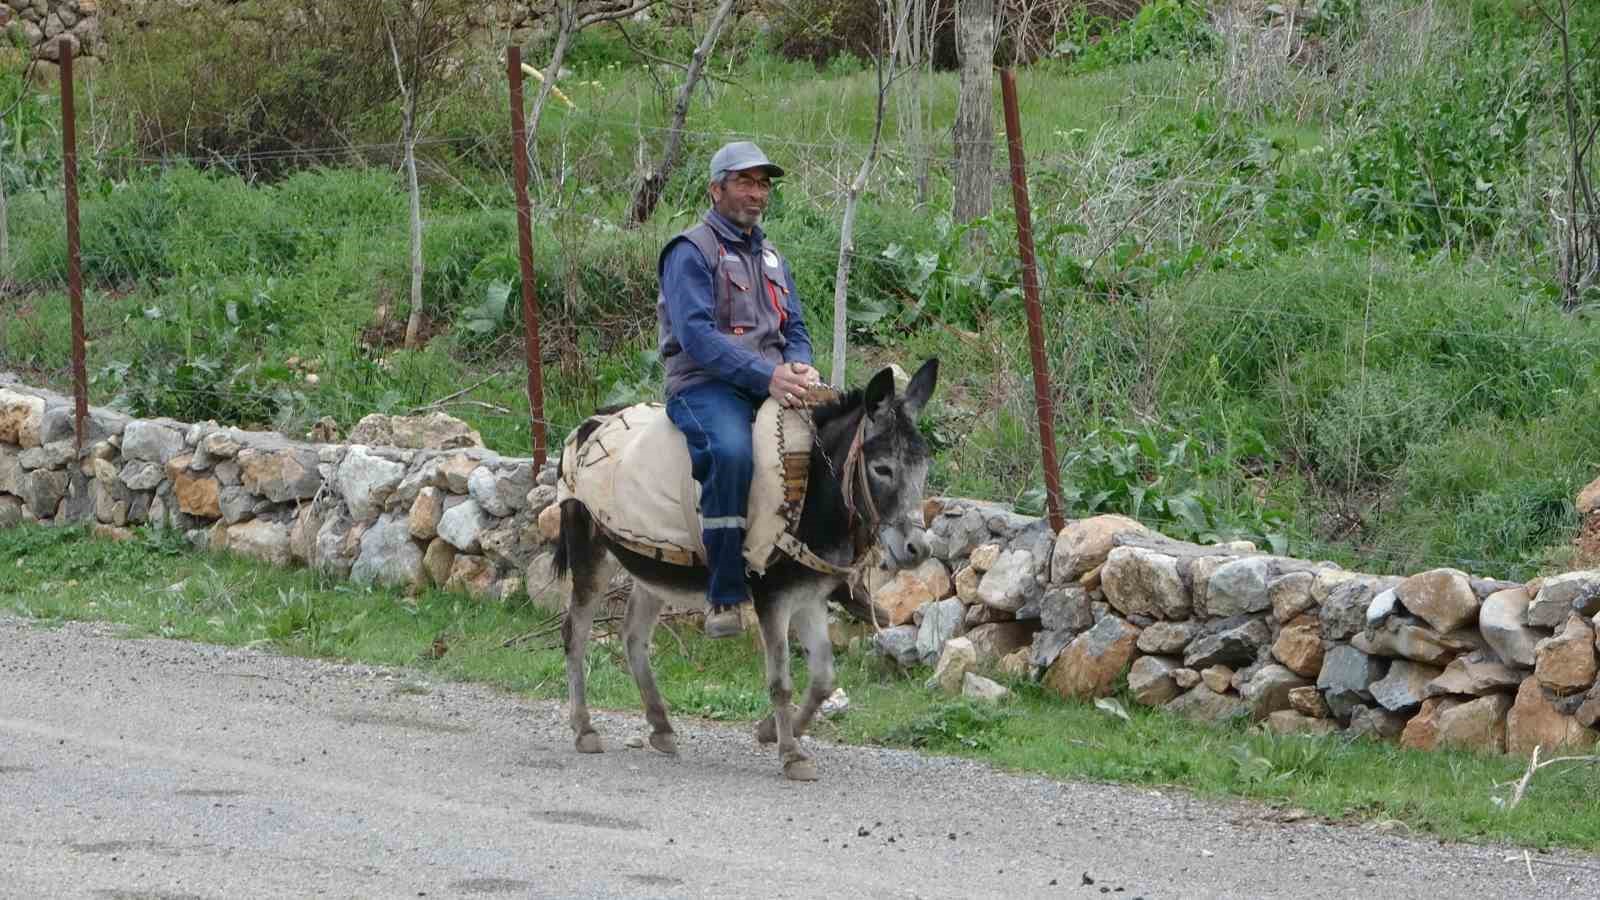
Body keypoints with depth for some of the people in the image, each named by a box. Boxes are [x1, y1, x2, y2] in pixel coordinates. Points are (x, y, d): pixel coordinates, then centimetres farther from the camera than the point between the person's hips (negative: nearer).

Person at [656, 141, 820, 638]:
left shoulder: (770, 258, 23)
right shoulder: (691, 252, -2)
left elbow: (795, 329, 20)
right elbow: (696, 335, -15)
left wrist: (800, 367, -5)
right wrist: (765, 375, -24)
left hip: (772, 386, 7)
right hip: (705, 386, -7)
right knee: (731, 451, -37)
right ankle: (725, 598, -32)